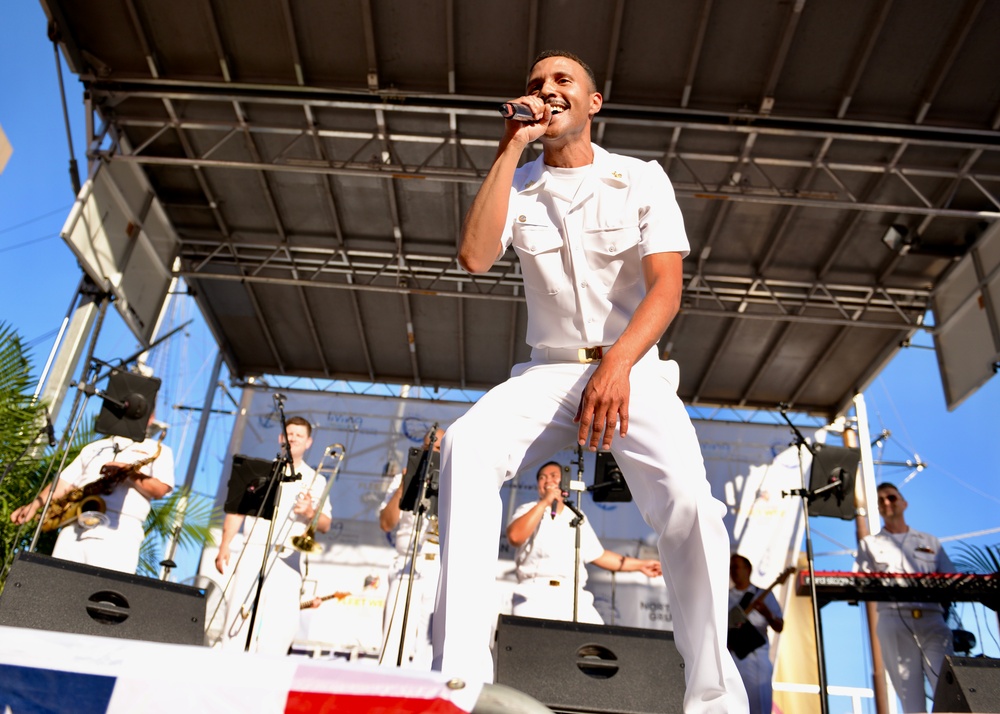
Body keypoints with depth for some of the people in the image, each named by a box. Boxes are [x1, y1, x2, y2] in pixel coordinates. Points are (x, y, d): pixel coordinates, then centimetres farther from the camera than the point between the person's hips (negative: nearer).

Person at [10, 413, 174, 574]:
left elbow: (160, 489, -2)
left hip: (119, 532, -5)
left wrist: (130, 472, -16)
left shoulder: (158, 451, 14)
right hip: (74, 528, 5)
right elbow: (65, 483, 23)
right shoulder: (95, 448, 29)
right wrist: (35, 505, 9)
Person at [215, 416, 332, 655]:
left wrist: (310, 513, -14)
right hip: (253, 554, 0)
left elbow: (325, 525, 7)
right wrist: (224, 546, -2)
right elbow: (237, 509, 8)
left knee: (281, 624, -8)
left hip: (288, 560, 0)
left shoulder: (316, 481, 12)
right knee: (239, 616, -3)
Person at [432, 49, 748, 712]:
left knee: (688, 501, -28)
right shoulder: (518, 185, 11)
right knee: (466, 444, -28)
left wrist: (617, 364, -24)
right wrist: (512, 147, -7)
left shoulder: (642, 178, 6)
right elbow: (476, 257, -10)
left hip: (633, 367, -1)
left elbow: (666, 287, -6)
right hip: (549, 370, 2)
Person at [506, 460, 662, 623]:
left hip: (573, 595, 4)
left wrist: (640, 564, 27)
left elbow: (598, 555, 27)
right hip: (535, 593, -3)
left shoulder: (577, 518, 21)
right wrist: (544, 502, -9)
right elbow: (514, 537, -11)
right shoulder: (529, 510, 10)